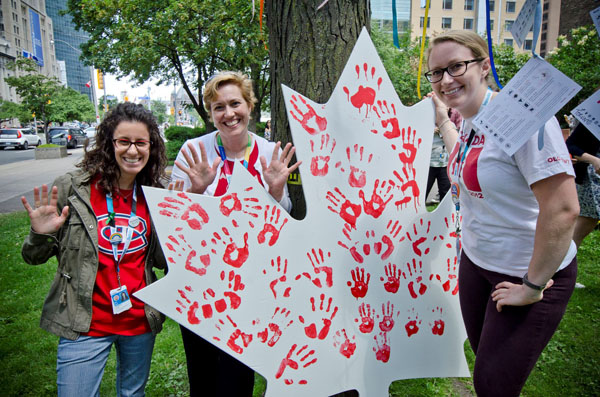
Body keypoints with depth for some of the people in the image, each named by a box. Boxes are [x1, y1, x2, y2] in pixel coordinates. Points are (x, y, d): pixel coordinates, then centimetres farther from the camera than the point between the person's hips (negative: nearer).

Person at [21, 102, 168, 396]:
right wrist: (41, 235, -22)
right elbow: (34, 258, -1)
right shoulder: (72, 188, -11)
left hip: (140, 321, 3)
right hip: (86, 325, -3)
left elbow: (162, 261, 2)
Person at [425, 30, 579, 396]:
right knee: (483, 362, 23)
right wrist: (443, 121, 23)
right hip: (476, 260, 8)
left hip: (529, 272, -7)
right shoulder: (469, 119, 2)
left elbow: (562, 209, -27)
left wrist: (533, 287, -19)